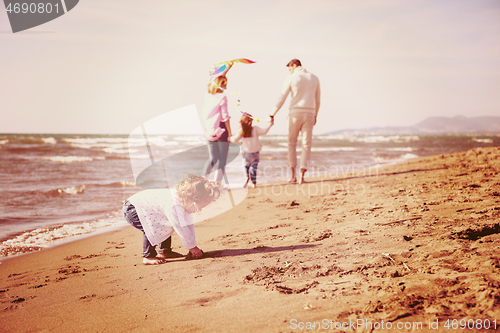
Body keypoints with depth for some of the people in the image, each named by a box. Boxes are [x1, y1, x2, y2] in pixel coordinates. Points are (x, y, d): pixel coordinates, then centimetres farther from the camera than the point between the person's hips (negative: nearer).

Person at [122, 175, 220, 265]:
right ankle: (148, 257, -13)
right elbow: (181, 229, -30)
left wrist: (193, 247, -1)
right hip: (131, 209, -9)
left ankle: (164, 251, 20)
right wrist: (192, 248, -19)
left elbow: (188, 224, 1)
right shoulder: (173, 206, -35)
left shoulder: (184, 201, -6)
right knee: (150, 228, -28)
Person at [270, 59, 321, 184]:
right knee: (306, 145, 4)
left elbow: (282, 98, -6)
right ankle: (302, 176, -3)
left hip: (295, 113, -2)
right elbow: (317, 99, 16)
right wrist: (315, 115, 27)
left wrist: (272, 115, -3)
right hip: (309, 114, 2)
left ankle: (293, 175, 4)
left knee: (292, 144, 10)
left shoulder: (291, 78, -2)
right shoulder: (314, 78, 10)